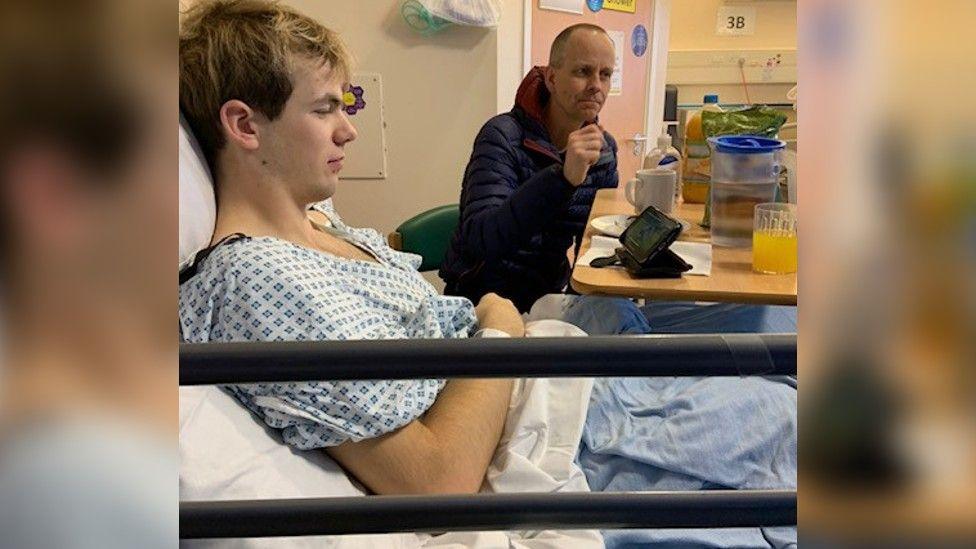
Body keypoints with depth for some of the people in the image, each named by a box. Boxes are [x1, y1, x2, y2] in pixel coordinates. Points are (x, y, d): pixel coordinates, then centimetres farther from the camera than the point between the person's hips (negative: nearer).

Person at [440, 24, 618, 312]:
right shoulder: (503, 136, -17)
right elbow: (479, 238, -31)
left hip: (549, 295, 7)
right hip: (485, 297, -6)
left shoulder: (604, 148, 3)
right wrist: (561, 178, -41)